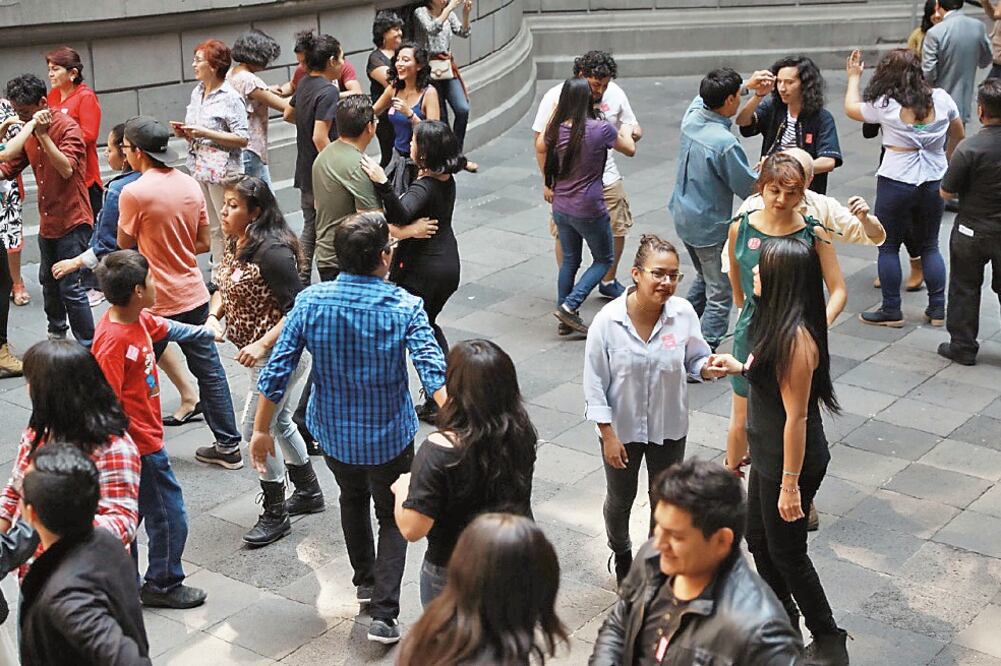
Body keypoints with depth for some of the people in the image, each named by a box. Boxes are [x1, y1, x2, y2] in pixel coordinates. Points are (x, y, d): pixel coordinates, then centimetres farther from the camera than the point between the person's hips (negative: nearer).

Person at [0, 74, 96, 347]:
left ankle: (88, 347, -3)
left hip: (72, 221, -8)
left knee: (70, 287, -10)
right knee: (48, 280, 23)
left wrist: (43, 134, -32)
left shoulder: (67, 127, -15)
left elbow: (67, 168, -27)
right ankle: (56, 331, 43)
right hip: (48, 221, 9)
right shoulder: (28, 132, 8)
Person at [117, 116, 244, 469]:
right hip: (194, 294, 6)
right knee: (209, 369, 13)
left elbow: (124, 244, -3)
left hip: (157, 303, -6)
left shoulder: (133, 193, -18)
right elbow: (204, 243, 7)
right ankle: (228, 445, 19)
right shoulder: (190, 185, 1)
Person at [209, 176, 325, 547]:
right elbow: (224, 288, 15)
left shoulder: (272, 252, -25)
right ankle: (309, 493, 39)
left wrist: (262, 345, -30)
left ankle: (275, 515, 13)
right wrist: (213, 317, -5)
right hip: (265, 353, 10)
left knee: (256, 429, -3)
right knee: (279, 422, 21)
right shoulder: (236, 245, 4)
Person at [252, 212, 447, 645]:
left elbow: (277, 371, -10)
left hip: (334, 433, 3)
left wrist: (261, 430, 0)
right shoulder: (404, 307, -19)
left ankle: (365, 580, 47)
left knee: (352, 499, 31)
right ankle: (383, 614, 6)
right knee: (392, 517, 17)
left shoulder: (311, 302, -13)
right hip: (389, 436, -3)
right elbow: (433, 373, -27)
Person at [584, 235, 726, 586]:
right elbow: (595, 383, -15)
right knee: (620, 499, 22)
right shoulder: (608, 320, -23)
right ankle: (621, 555, 52)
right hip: (622, 428, -1)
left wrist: (707, 369, -27)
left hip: (669, 427, 2)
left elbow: (695, 360, -2)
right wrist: (608, 435, -15)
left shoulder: (683, 313, -17)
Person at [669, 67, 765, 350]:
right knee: (720, 296, 1)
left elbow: (705, 96, 20)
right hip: (710, 227, -9)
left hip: (684, 218, 9)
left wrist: (747, 84, 21)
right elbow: (750, 187, -15)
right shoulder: (725, 143, -28)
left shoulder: (692, 116, -5)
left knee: (705, 280, 28)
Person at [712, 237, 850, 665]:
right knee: (758, 539, 23)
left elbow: (796, 416, -25)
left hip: (791, 461, -10)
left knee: (786, 552, 7)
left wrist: (790, 484, -21)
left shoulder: (795, 338, -28)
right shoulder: (779, 323, 1)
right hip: (767, 454, 10)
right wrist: (741, 368, 10)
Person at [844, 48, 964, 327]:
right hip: (934, 181, 4)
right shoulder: (941, 99, -3)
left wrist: (854, 76, 21)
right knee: (930, 246, 17)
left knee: (889, 246, 9)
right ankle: (937, 309, 19)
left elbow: (851, 108, 6)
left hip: (896, 182, -4)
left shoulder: (885, 105, -12)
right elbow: (958, 133, 13)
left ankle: (891, 311, 13)